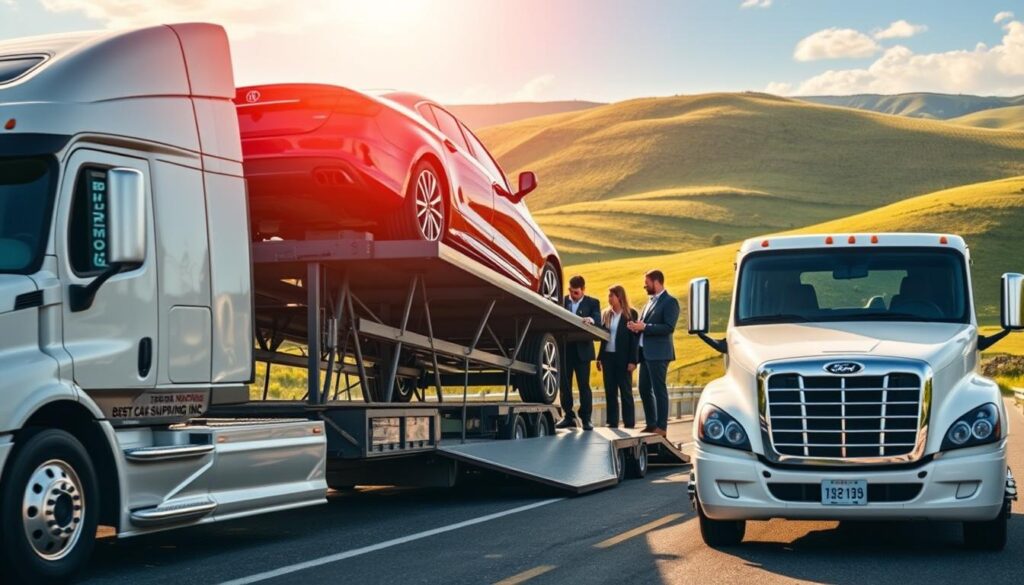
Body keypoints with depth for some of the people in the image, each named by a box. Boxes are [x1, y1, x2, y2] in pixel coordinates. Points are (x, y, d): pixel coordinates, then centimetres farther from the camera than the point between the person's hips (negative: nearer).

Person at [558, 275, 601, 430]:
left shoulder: (592, 303, 5)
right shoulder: (562, 301, 9)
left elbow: (598, 321, -9)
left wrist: (590, 320, -31)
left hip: (582, 349, -2)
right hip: (564, 349, 2)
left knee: (584, 385, -2)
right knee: (565, 384, 5)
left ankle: (586, 419, 2)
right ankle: (569, 416, 13)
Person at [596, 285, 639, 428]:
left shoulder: (631, 314, -5)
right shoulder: (606, 314, 9)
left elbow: (635, 338, -8)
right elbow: (602, 336, 12)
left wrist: (633, 360, -14)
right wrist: (599, 358, 7)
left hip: (623, 358, -5)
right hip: (608, 357, 5)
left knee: (626, 392, 1)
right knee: (610, 392, 7)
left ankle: (629, 424, 4)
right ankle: (612, 423, 11)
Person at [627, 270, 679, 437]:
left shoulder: (670, 302, -9)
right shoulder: (651, 301, 17)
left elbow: (669, 327, -19)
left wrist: (644, 327, -20)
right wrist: (638, 327, 2)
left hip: (658, 353, -9)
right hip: (645, 352, 9)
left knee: (659, 390, -5)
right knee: (644, 389, 11)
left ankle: (661, 427, 0)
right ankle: (651, 424, 20)